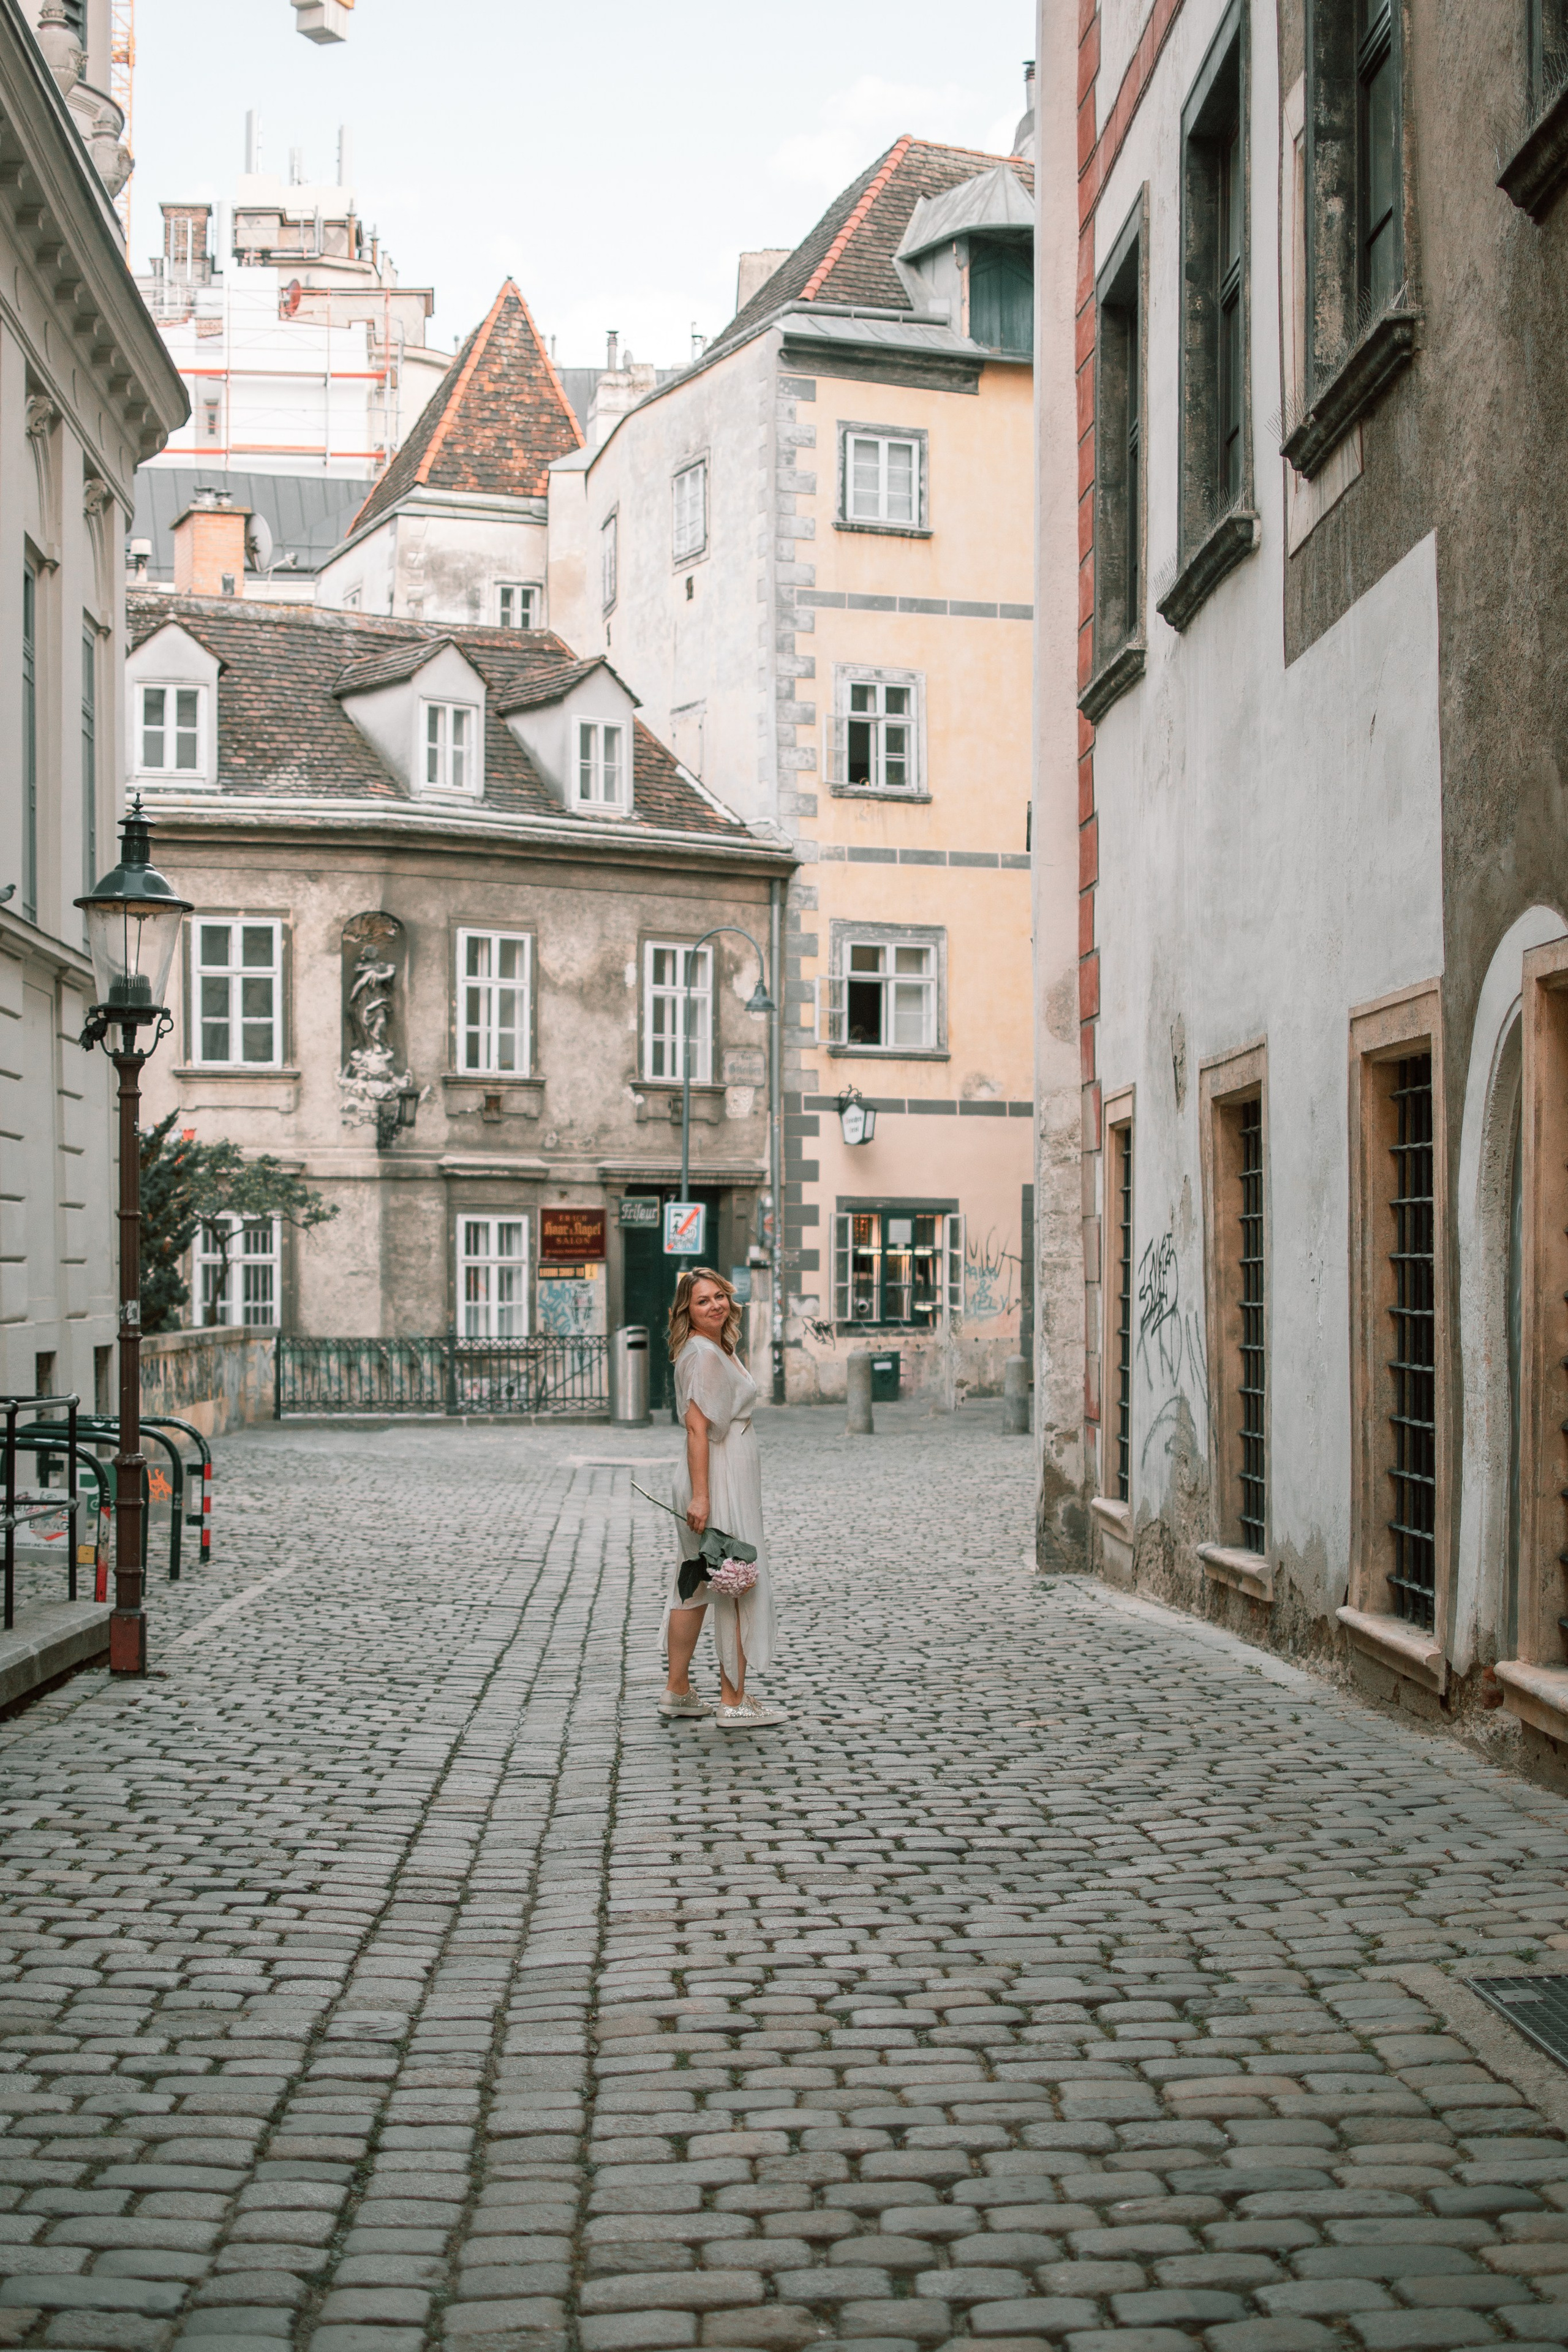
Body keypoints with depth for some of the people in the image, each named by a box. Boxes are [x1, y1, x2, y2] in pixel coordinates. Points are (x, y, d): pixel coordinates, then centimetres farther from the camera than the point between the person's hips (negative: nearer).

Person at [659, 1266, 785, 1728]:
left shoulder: (722, 1349, 14)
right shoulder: (703, 1353, -16)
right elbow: (697, 1427, -22)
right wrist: (700, 1495, -25)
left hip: (730, 1476, 10)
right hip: (718, 1479, -10)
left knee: (695, 1585, 14)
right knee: (737, 1585, -3)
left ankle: (678, 1692, 21)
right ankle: (733, 1702, 2)